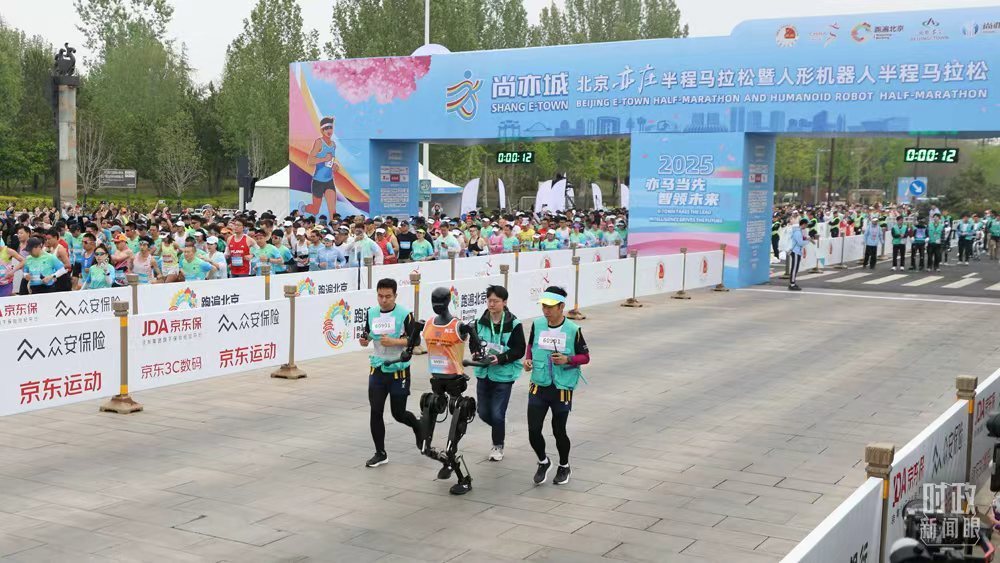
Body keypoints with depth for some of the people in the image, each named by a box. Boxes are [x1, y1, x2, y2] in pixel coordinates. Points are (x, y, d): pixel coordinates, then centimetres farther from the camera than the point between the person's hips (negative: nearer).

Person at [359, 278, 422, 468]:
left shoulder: (404, 314, -11)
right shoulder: (371, 313, 3)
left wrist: (394, 341, -25)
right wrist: (365, 340, -6)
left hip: (399, 370, -4)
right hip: (377, 369, 4)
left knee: (398, 413, 5)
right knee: (375, 412, -1)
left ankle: (418, 426, 39)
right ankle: (380, 454, 11)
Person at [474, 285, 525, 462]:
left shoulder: (513, 324, -13)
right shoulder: (481, 321, -1)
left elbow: (519, 350, -10)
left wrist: (501, 359, -22)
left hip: (503, 375, -4)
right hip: (483, 373, 5)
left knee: (497, 414, -3)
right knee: (484, 413, 11)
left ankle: (498, 446, 21)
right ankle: (500, 429, 42)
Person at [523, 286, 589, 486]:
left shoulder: (573, 330, -10)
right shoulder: (537, 324, 0)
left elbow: (585, 357, -2)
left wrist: (568, 360, -19)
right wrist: (528, 359, -1)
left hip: (562, 389, -3)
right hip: (538, 387, 3)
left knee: (559, 431, 7)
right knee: (533, 430, -3)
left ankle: (564, 466, 34)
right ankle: (543, 462, 25)